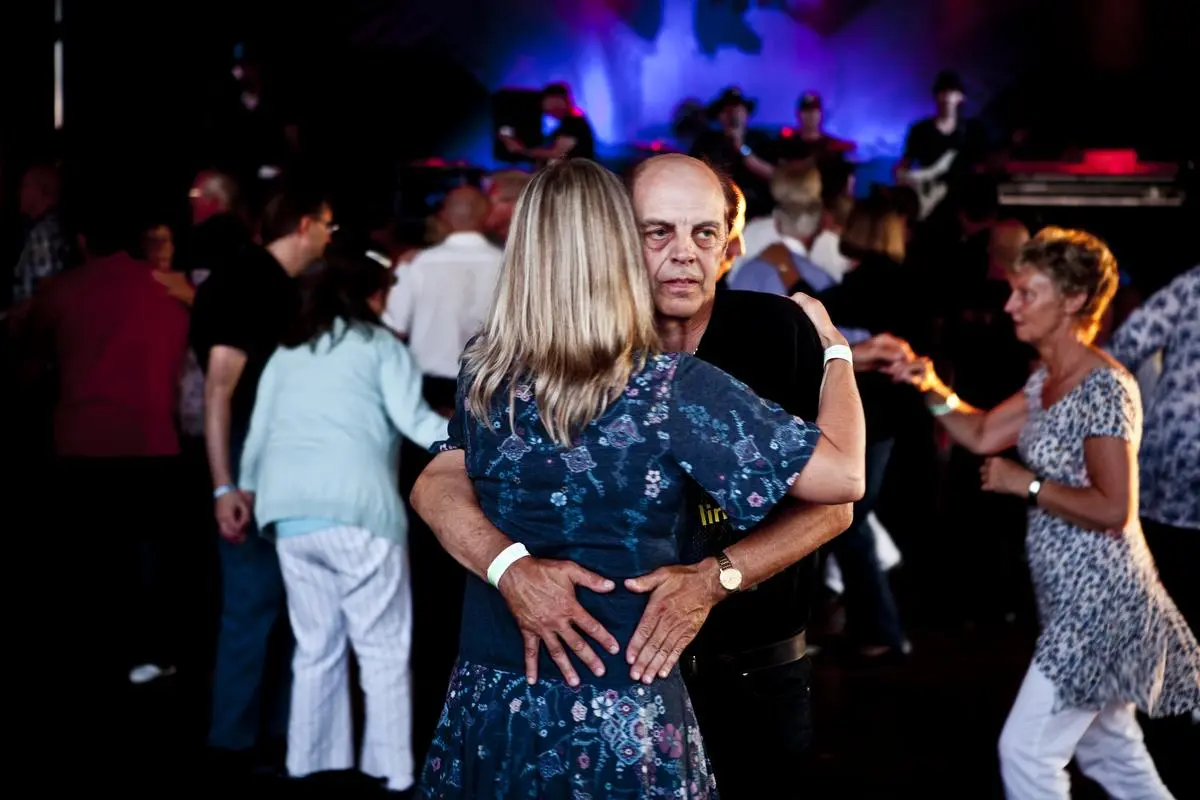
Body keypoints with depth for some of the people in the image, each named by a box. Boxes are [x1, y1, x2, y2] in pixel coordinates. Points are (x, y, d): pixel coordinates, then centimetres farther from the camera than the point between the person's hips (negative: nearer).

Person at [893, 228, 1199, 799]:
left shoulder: (1105, 389, -20)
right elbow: (983, 435, 10)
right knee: (1110, 753, 19)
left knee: (1026, 749, -6)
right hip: (1076, 598, 10)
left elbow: (1114, 510, -24)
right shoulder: (1046, 379, 8)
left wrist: (1026, 484, -18)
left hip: (1099, 601, -10)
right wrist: (931, 388, -4)